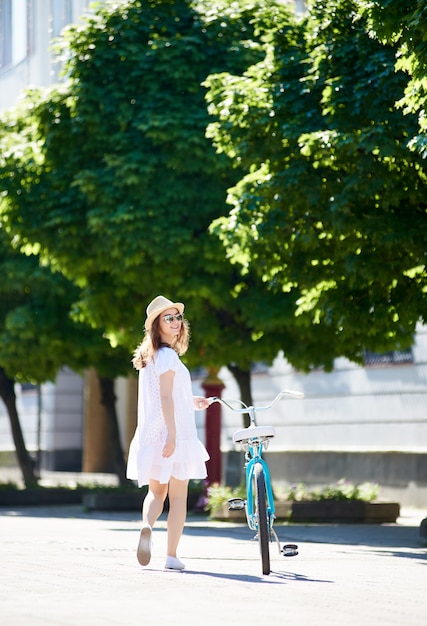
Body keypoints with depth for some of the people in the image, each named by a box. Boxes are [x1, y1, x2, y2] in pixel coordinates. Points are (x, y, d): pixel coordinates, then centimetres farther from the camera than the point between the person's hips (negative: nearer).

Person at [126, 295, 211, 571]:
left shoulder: (148, 356, 15)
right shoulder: (167, 355, -12)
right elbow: (165, 397, -20)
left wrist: (189, 401, 32)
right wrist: (172, 434, -24)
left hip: (150, 434, 7)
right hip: (172, 432, -7)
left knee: (156, 491, 15)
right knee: (178, 496, 2)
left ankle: (147, 526, -16)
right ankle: (172, 555, 2)